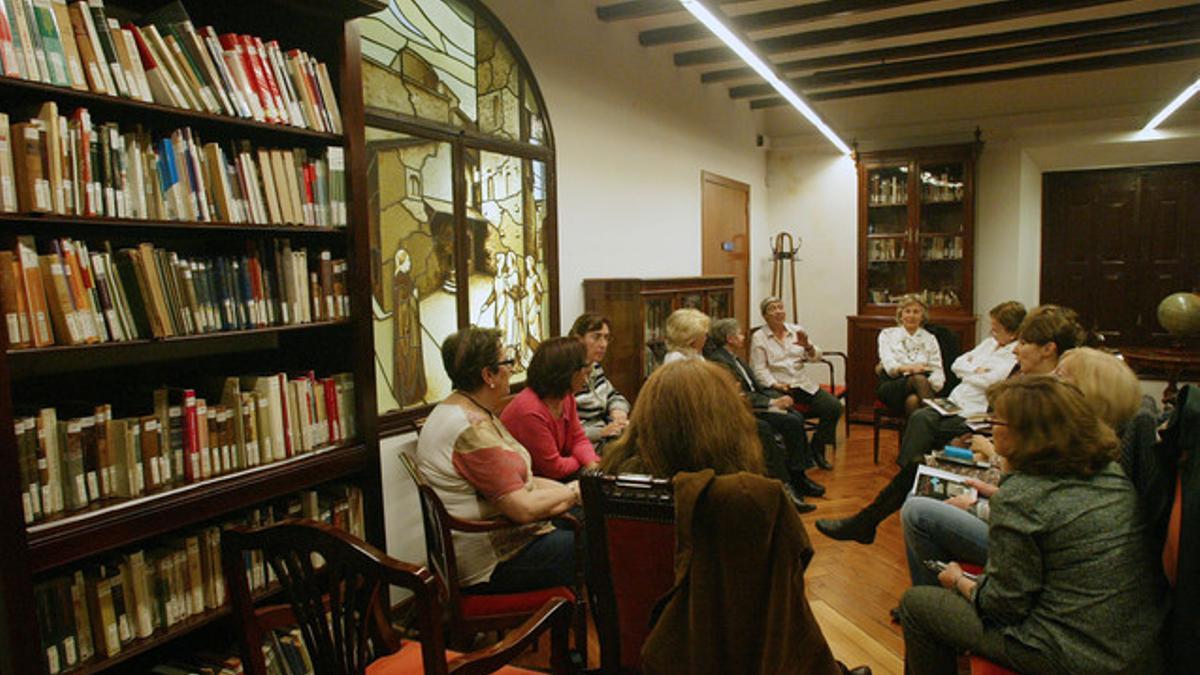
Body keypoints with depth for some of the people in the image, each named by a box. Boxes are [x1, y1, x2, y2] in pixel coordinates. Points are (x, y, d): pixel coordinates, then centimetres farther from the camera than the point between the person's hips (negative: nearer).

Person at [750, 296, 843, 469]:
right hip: (778, 387, -4)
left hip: (803, 384, 5)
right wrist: (775, 385, -21)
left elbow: (815, 357, 7)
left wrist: (807, 346, -15)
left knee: (834, 407, -15)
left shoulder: (796, 330, 14)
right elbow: (759, 369, -6)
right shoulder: (758, 337, 2)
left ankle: (817, 448, 4)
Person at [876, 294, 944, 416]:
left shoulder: (930, 339, 20)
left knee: (913, 400, -38)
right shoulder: (887, 334, 15)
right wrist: (907, 368, -24)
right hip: (892, 385, -2)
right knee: (919, 378, -38)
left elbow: (937, 370, 10)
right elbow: (889, 365, -1)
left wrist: (932, 383, -15)